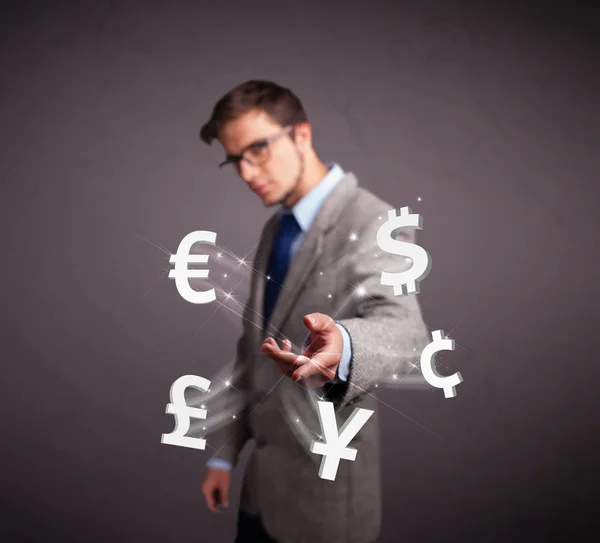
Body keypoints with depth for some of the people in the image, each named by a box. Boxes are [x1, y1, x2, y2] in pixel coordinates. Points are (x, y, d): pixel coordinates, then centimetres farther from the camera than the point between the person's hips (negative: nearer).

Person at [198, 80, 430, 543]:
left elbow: (402, 327, -37)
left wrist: (341, 346, -58)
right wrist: (225, 453, 14)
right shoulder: (276, 228, 7)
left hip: (324, 488, -7)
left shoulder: (373, 224, -18)